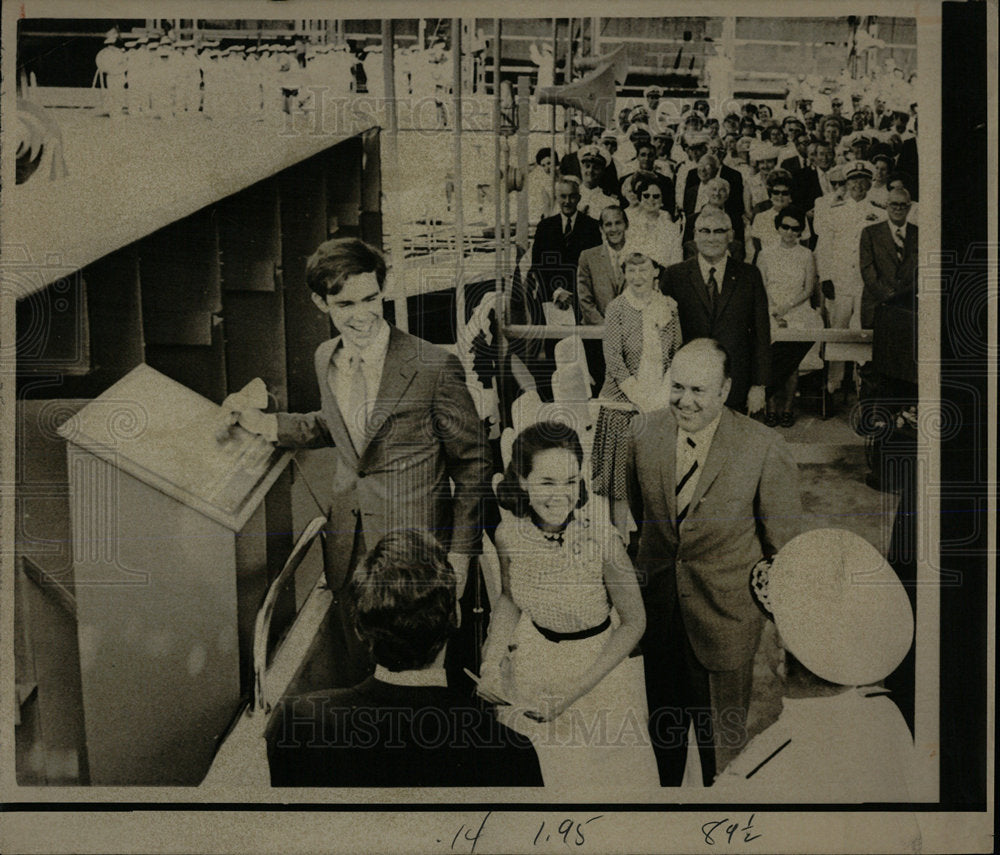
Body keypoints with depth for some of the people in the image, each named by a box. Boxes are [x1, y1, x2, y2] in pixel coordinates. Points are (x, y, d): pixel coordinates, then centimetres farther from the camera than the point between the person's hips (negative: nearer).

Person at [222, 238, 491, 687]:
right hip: (348, 546, 6)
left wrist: (461, 550, -9)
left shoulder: (435, 367, -18)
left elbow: (473, 460, -9)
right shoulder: (326, 358, 2)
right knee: (354, 672, 19)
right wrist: (263, 423, 11)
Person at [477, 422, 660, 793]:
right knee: (533, 766, 25)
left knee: (600, 767, 20)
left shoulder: (602, 537, -31)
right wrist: (492, 659, -11)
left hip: (599, 662, -3)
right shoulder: (508, 533, -20)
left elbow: (634, 623, -17)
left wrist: (573, 692, -19)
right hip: (533, 656, 3)